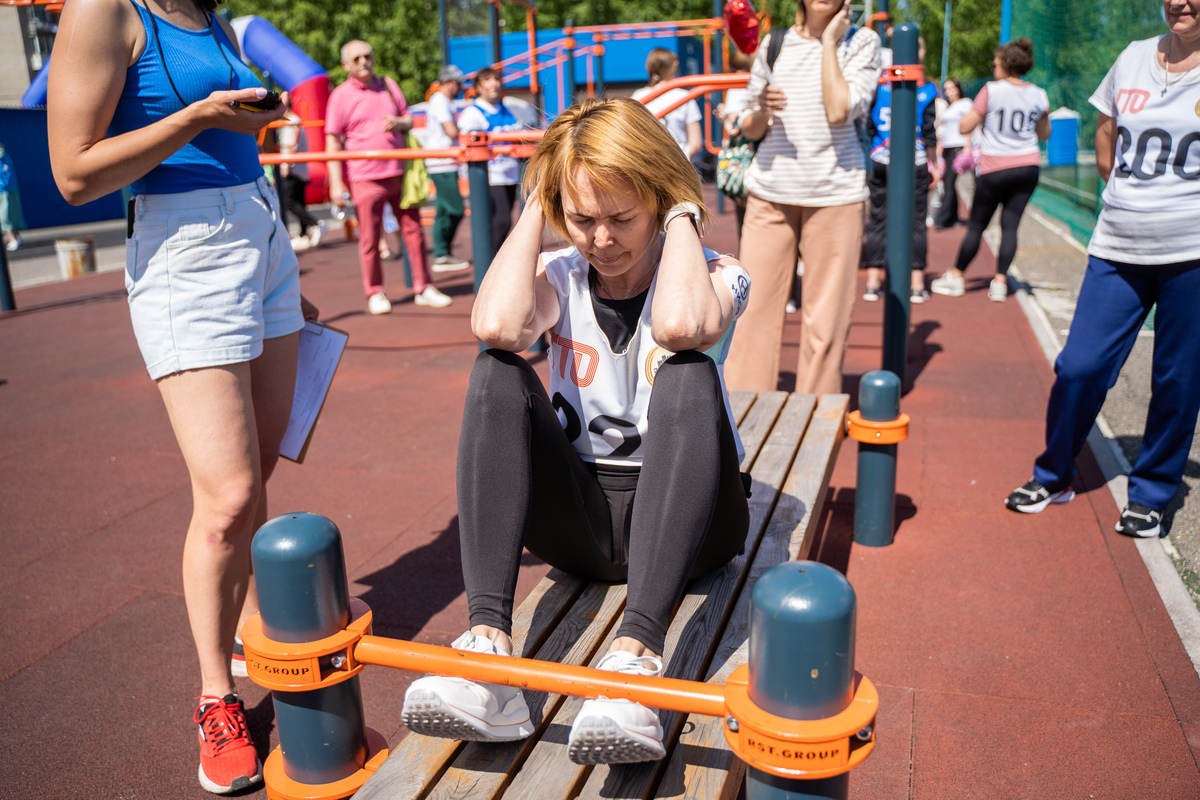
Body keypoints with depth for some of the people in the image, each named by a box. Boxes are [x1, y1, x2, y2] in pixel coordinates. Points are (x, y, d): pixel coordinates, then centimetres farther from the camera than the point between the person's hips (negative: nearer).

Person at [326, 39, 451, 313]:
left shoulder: (388, 85, 13)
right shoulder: (340, 96, -1)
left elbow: (409, 118, 20)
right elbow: (333, 141, -4)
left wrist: (399, 123, -6)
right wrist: (336, 183, -10)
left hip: (399, 173, 4)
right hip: (365, 178, -4)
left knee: (413, 230, 5)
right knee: (369, 238, 1)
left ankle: (423, 288, 15)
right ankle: (375, 293, 15)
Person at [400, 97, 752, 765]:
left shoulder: (714, 274, -4)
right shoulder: (560, 277, 4)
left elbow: (680, 325, -33)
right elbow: (497, 326, -23)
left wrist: (683, 212, -16)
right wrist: (534, 209, -10)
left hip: (684, 520, -2)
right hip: (582, 521, 3)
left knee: (689, 374, -31)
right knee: (499, 373, -21)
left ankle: (637, 655, -43)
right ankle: (490, 644, -35)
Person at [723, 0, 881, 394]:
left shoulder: (861, 43, 3)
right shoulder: (773, 45, 9)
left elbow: (839, 112, -14)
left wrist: (829, 42, -7)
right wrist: (762, 113, -8)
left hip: (834, 194, -2)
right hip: (771, 190, 2)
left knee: (826, 315, 1)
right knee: (754, 306, 0)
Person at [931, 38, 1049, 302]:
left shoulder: (991, 91, -8)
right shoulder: (1039, 95, 5)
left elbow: (964, 127, -5)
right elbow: (1044, 134, 16)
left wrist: (977, 112, 13)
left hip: (994, 169, -3)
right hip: (1028, 166, 3)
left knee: (976, 225, 6)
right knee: (1010, 225, 3)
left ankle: (956, 276, 15)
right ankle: (1000, 282, -3)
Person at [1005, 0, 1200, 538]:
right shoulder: (1134, 58, 11)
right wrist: (1135, 202, 11)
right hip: (1118, 249, 3)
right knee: (1079, 367, 0)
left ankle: (1151, 495, 22)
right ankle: (1053, 477, 19)